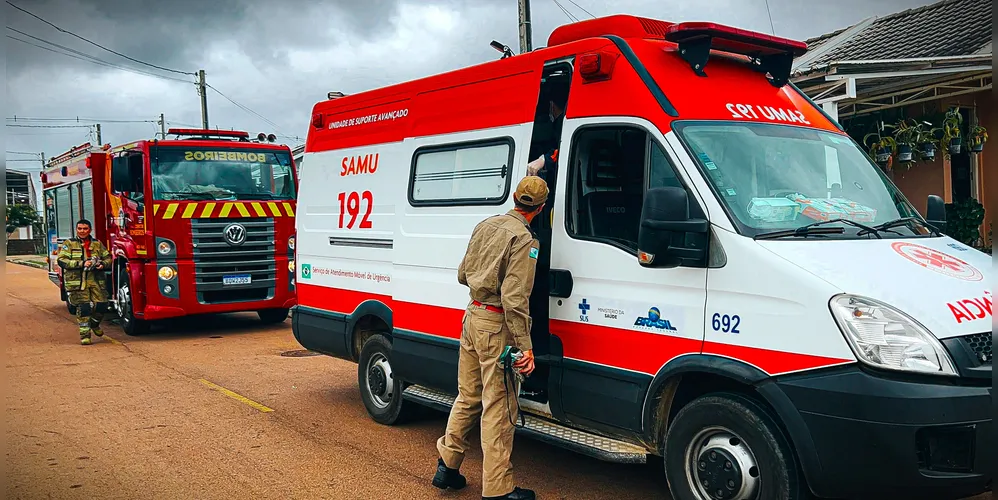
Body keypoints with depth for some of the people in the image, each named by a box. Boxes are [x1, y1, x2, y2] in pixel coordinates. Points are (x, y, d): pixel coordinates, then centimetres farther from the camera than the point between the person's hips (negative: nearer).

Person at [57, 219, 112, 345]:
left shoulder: (97, 244, 15)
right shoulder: (69, 244, 5)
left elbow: (108, 258, 18)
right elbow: (62, 261, -5)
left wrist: (103, 265, -6)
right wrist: (81, 264, -15)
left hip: (96, 280, 3)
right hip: (77, 281, -3)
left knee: (102, 304, -3)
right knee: (83, 307, -6)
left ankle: (94, 324, 28)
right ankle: (85, 334, 5)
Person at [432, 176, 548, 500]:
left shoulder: (485, 225, 9)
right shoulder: (523, 239, -15)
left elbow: (463, 274, 18)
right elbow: (514, 298, -22)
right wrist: (525, 346, -20)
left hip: (473, 316, 8)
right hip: (497, 327, -8)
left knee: (467, 398, 20)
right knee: (498, 408, -1)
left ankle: (447, 466, 30)